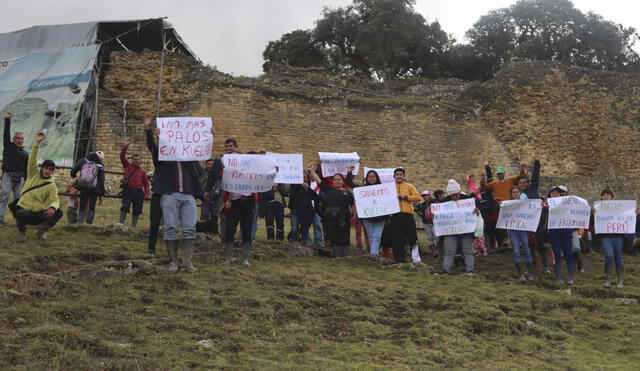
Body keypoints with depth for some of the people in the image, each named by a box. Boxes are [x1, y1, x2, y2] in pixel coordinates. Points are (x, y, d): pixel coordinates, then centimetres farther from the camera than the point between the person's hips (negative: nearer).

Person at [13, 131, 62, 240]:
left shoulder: (52, 185, 1)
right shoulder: (33, 174, 3)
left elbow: (55, 200, -11)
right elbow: (32, 160, -11)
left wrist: (52, 207, -35)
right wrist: (37, 143, -21)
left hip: (38, 214, 2)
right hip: (23, 209, -1)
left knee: (58, 212, -23)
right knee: (21, 215, -38)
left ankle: (42, 231, 4)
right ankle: (21, 230, 0)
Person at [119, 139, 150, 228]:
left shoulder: (142, 171, 10)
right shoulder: (128, 166, 11)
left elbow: (146, 183, 11)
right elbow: (122, 156, 4)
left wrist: (146, 193, 0)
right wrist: (125, 146, -6)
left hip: (138, 192, 1)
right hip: (128, 190, -1)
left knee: (136, 210, 3)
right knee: (125, 207, -11)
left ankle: (133, 227, 8)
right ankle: (121, 224, -9)